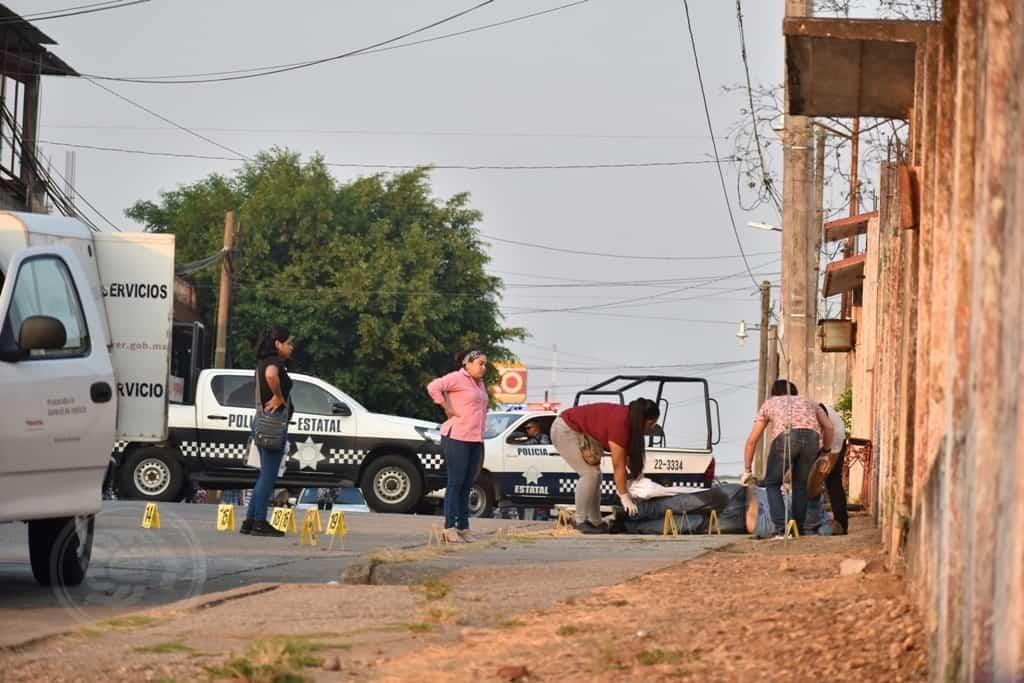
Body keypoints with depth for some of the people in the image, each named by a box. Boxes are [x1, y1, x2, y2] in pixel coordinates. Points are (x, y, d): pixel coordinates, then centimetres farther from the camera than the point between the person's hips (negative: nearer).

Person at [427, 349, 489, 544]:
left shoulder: (479, 383, 18)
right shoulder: (458, 378, -8)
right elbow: (433, 387, -22)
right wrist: (448, 409, -16)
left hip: (476, 440, 8)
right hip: (457, 438, -8)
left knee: (467, 485, 8)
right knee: (455, 482, -8)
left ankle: (463, 528, 11)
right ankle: (450, 528, -8)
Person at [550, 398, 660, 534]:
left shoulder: (629, 420, -2)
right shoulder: (620, 424, -29)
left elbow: (630, 454, 3)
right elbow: (618, 466, -26)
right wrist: (624, 497, -22)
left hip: (581, 433, 10)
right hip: (565, 430, -10)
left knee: (594, 475, 8)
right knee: (590, 473, -17)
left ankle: (595, 522, 10)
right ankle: (580, 522, -12)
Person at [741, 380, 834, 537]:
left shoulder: (769, 403, 34)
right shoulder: (807, 402, 38)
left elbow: (752, 440, 31)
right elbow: (828, 426, 23)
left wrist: (746, 471, 37)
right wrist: (826, 452, 36)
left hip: (786, 437, -2)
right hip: (811, 438, 2)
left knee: (772, 484, 14)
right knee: (800, 484, 24)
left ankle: (781, 528, -3)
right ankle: (799, 528, 18)